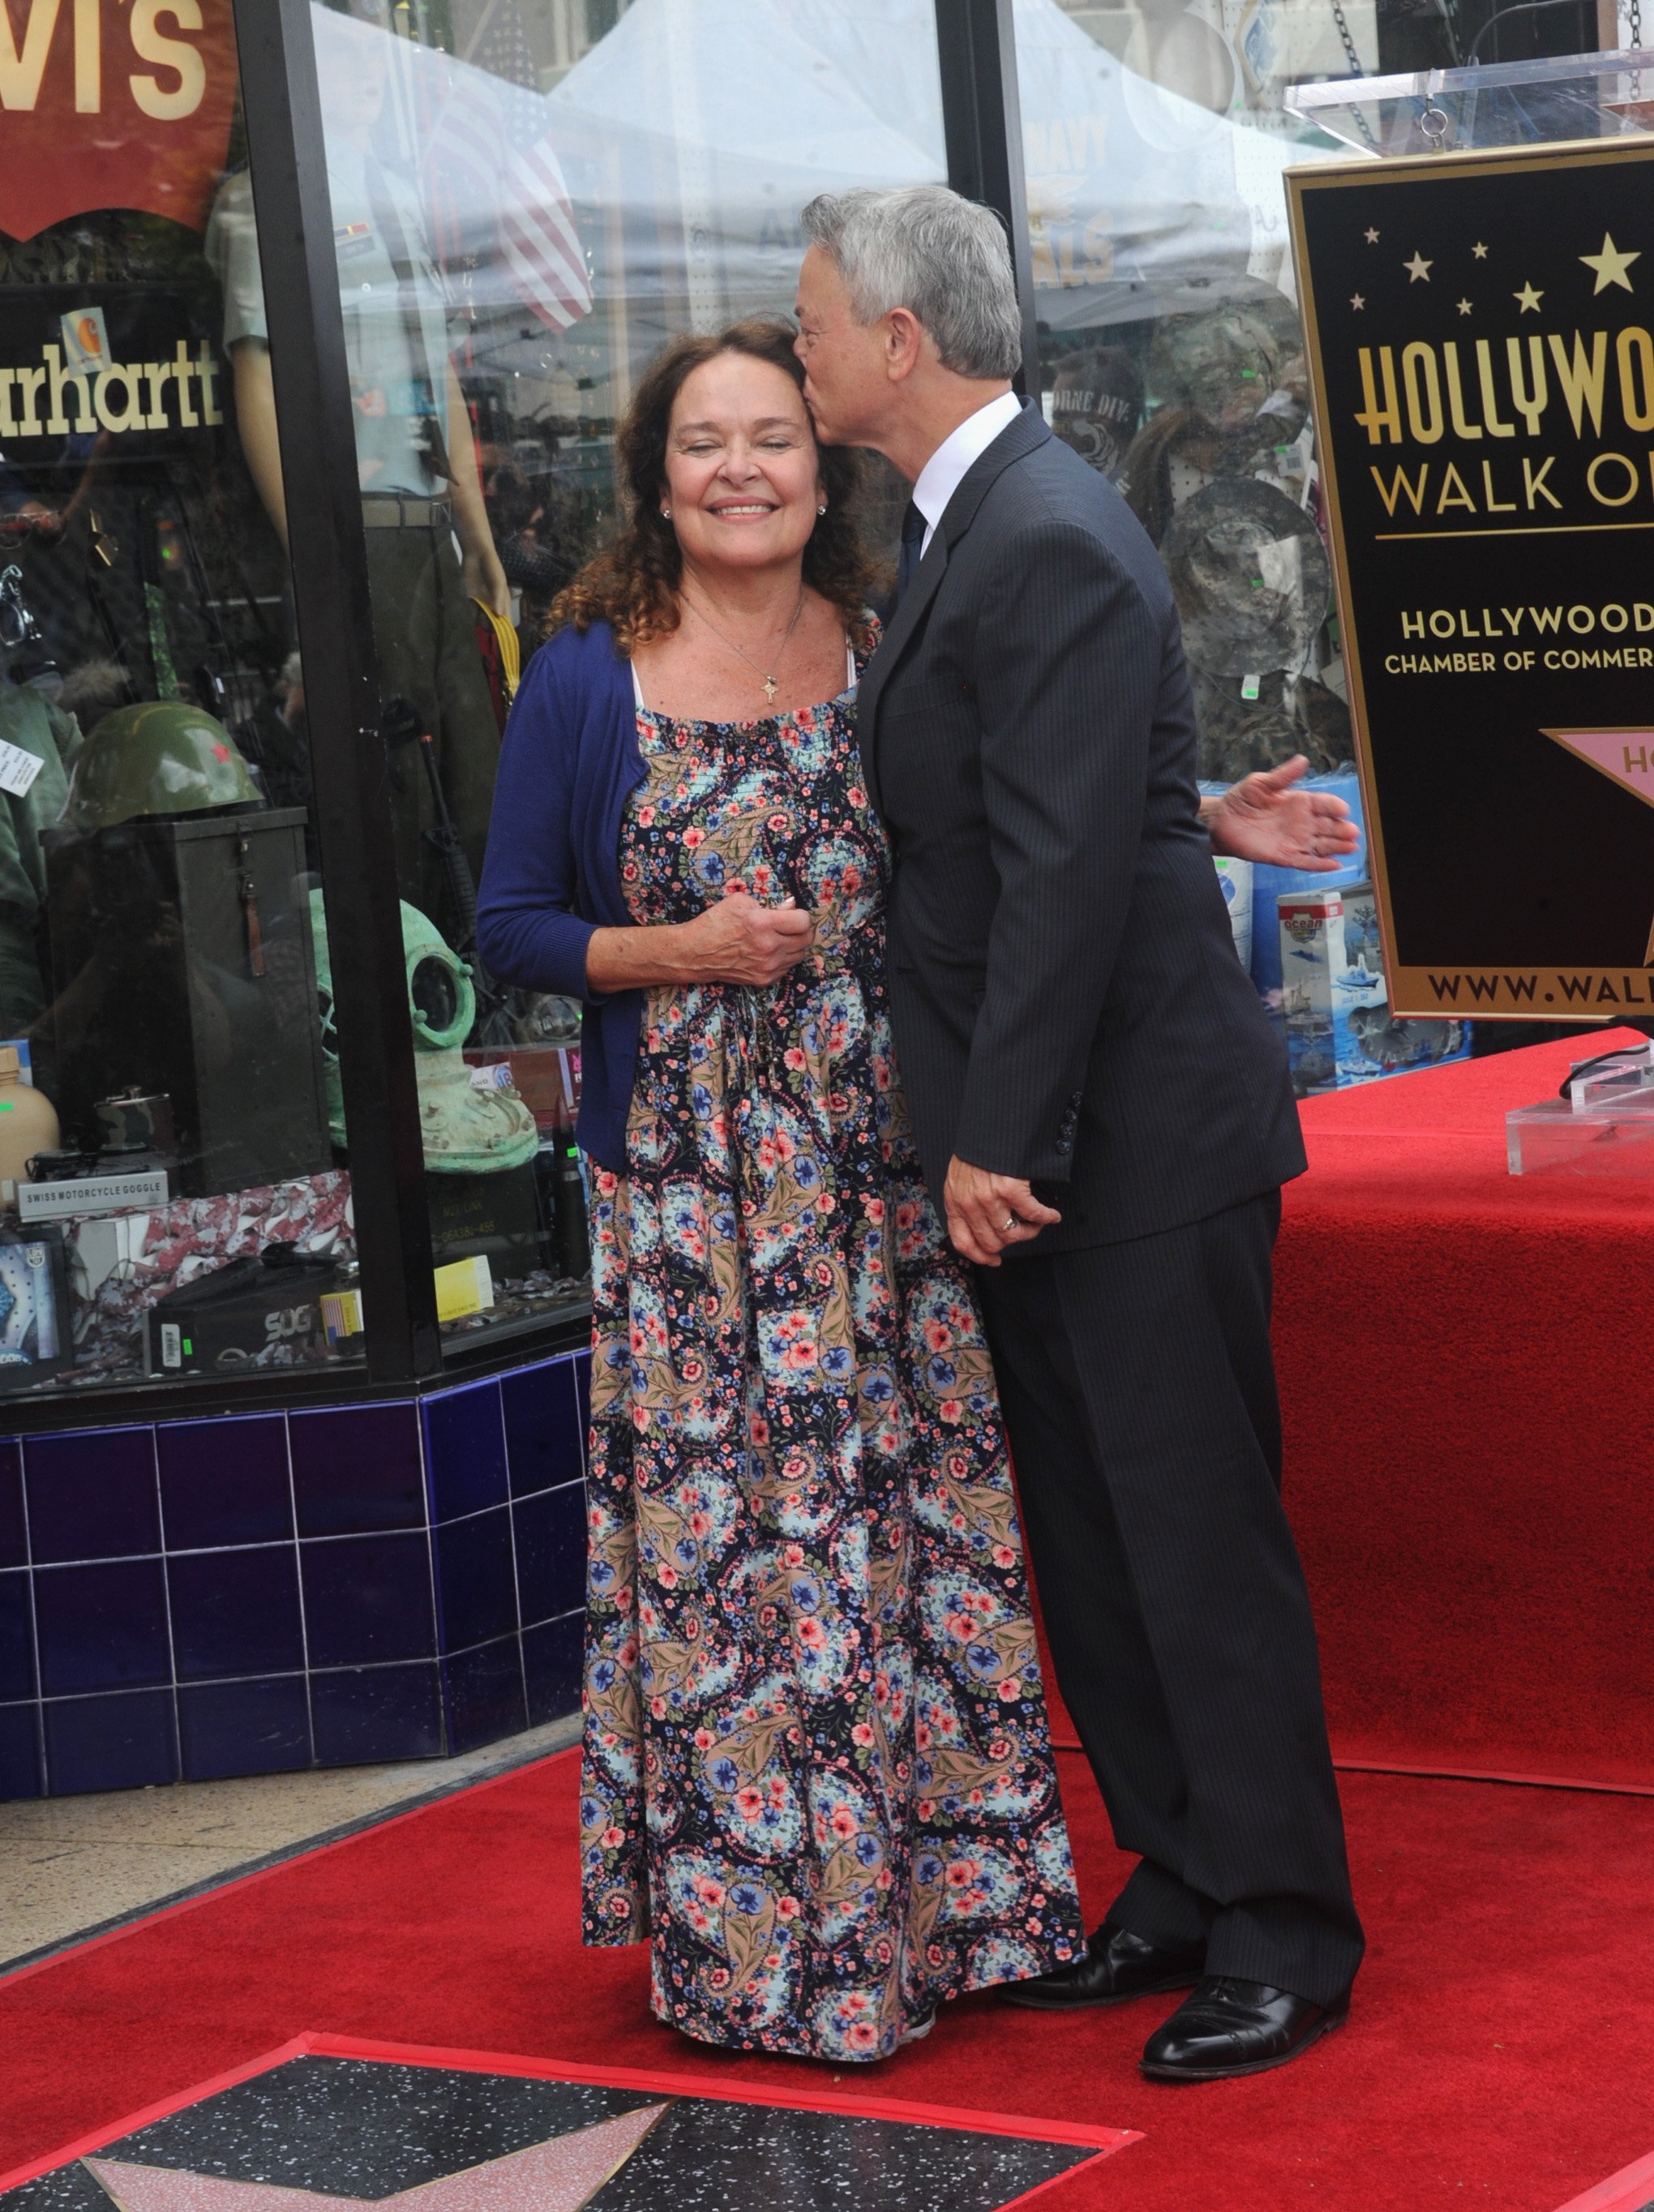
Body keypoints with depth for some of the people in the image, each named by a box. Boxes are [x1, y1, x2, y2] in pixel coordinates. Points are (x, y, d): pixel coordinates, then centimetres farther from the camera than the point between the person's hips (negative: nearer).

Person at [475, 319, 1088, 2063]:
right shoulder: (588, 681, -2)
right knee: (725, 1551, 0)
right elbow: (514, 922, 2)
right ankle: (757, 1939, 11)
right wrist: (679, 953, -14)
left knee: (925, 1516, 7)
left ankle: (940, 1896, 21)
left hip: (888, 1167, 3)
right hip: (690, 1181, -3)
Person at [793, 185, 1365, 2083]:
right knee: (1087, 1552, 16)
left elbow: (1069, 870, -22)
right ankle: (1180, 1894, 27)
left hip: (1136, 1141, -10)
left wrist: (999, 1136, -20)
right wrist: (975, 1131, 13)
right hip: (1027, 1145, 10)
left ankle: (1287, 1938, 10)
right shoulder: (961, 532, 13)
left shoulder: (1052, 545, -18)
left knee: (1199, 1542, -1)